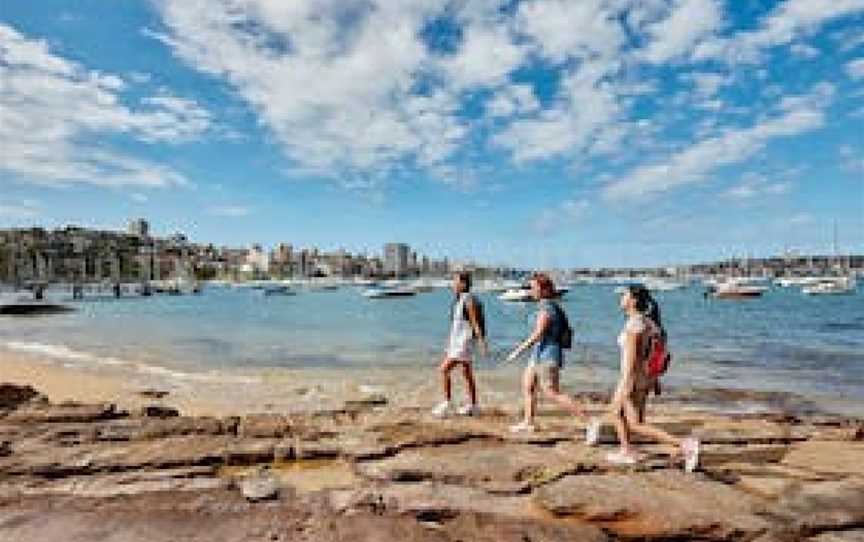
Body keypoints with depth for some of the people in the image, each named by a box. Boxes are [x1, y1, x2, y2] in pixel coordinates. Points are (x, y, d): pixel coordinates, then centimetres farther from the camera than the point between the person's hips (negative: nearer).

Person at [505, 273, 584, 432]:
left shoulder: (546, 309, -19)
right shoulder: (552, 306, 10)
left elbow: (537, 335, -24)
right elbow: (567, 329, 17)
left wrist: (518, 351, -20)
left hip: (547, 355, -10)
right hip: (539, 354, 10)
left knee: (553, 394, -5)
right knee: (527, 386, 15)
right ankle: (528, 423, 22)